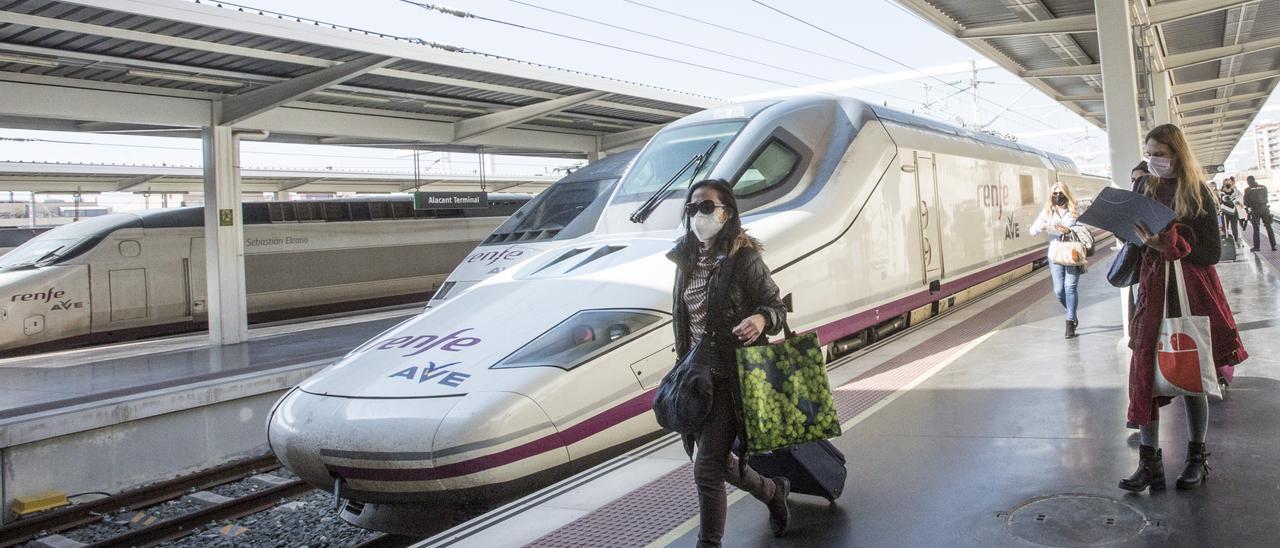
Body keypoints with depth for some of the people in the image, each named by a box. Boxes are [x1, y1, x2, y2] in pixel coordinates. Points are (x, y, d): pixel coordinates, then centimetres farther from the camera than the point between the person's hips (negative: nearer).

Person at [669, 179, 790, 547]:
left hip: (731, 378, -7)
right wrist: (683, 365, 18)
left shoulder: (744, 259, -11)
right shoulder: (688, 260, 9)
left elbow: (777, 308, -9)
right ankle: (773, 492, 45)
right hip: (698, 377, 7)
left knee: (708, 469, -7)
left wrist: (761, 319, -31)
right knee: (717, 461, 19)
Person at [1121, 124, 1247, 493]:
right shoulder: (1146, 190, 7)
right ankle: (1150, 462, -1)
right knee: (1145, 370, -4)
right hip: (1154, 289, 3)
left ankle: (1197, 457, 20)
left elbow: (1212, 252, -7)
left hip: (1193, 290, -3)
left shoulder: (1197, 194, -4)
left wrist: (1169, 245, -21)